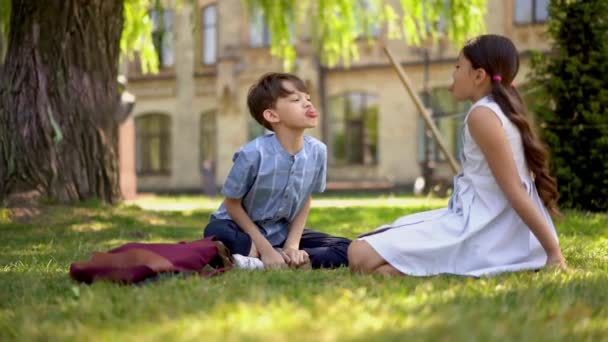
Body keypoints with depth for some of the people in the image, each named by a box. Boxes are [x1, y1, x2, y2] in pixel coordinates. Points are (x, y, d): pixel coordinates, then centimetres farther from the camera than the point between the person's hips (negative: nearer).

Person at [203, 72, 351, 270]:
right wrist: (265, 248, -16)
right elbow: (232, 204, -13)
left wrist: (292, 245, -9)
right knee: (218, 233, -37)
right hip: (243, 229, -5)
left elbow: (305, 201, 3)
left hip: (282, 233, 5)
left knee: (344, 250, -14)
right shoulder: (254, 154, -25)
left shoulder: (317, 151, -12)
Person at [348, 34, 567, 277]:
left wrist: (554, 252, -20)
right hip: (485, 223, 10)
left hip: (481, 231, -10)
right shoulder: (502, 109, 14)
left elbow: (515, 191, -19)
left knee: (361, 255, -20)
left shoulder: (482, 114, -15)